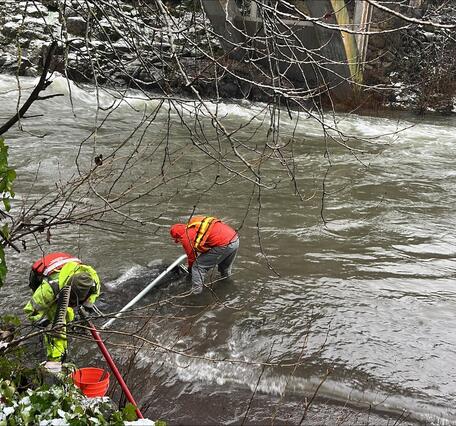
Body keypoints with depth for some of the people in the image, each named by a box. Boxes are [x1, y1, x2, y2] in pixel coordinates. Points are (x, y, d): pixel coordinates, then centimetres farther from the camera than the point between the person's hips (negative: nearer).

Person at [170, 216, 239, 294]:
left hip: (224, 246, -8)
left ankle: (195, 291, 4)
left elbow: (191, 256, 12)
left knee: (198, 266, 3)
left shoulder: (186, 237, 0)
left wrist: (190, 268, 33)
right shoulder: (195, 226, 25)